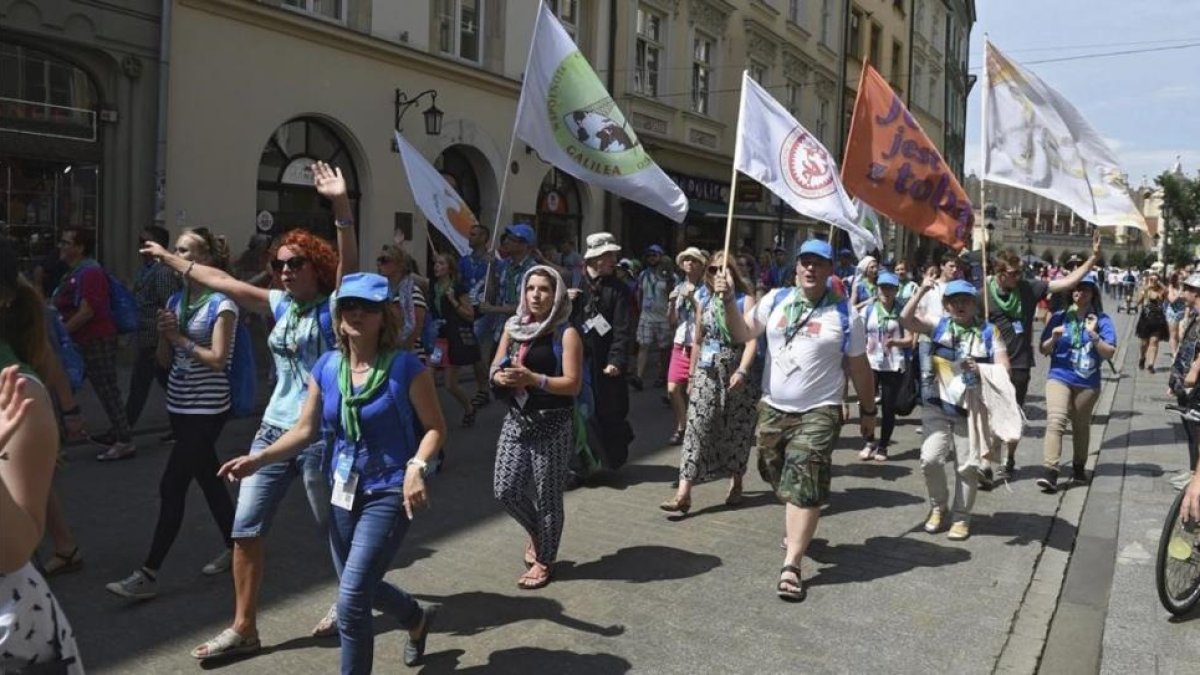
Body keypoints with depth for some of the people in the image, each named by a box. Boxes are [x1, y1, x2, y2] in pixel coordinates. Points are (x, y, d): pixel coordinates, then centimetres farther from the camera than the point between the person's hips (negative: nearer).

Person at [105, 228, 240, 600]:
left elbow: (218, 359, -19)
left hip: (207, 408, -8)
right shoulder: (176, 299, 8)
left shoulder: (221, 304, -12)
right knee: (208, 479, 15)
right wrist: (165, 335, -8)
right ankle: (233, 547, 29)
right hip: (180, 405, 8)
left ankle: (149, 574, -1)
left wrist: (180, 338, -12)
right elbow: (164, 361, 10)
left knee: (171, 486, -7)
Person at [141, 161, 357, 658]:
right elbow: (222, 282, 19)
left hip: (320, 434, -6)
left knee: (334, 530, 9)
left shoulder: (334, 307, -9)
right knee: (245, 529, 6)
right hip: (273, 429, 6)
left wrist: (341, 206, -41)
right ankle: (243, 629, 18)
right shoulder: (280, 304, 9)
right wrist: (170, 259, 26)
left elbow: (349, 263, -27)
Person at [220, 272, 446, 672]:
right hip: (343, 492, 6)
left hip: (388, 494, -6)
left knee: (351, 602, -11)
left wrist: (416, 468, -26)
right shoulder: (326, 367, 1)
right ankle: (418, 618, 52)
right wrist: (260, 459, -10)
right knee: (360, 589, 22)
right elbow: (305, 430, 4)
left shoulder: (405, 366, -14)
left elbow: (435, 427, -9)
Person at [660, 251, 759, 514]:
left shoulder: (745, 300, -5)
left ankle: (736, 482, 28)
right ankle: (684, 493, -10)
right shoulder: (703, 299, 9)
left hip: (736, 371, -3)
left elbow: (752, 339, -15)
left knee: (737, 429, 7)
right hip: (708, 371, 3)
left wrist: (742, 371, -28)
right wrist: (692, 374, 15)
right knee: (697, 427, -6)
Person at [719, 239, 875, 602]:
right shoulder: (776, 300, 3)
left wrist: (868, 411, 10)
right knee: (782, 479, 17)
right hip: (772, 408, 4)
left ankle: (791, 566, -10)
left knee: (804, 487, -11)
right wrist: (729, 302, -9)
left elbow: (858, 367, 4)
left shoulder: (845, 314, -4)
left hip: (818, 412, -4)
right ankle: (799, 529, 44)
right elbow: (742, 334, 7)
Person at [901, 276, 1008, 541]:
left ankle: (961, 517, 23)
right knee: (931, 459, -10)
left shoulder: (988, 332, 0)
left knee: (968, 466, 5)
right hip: (937, 406, 0)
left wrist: (980, 369, -23)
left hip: (971, 409, 0)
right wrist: (922, 291, -18)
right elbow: (906, 319, -11)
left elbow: (1004, 368, -5)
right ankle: (939, 508, 16)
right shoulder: (939, 326, 3)